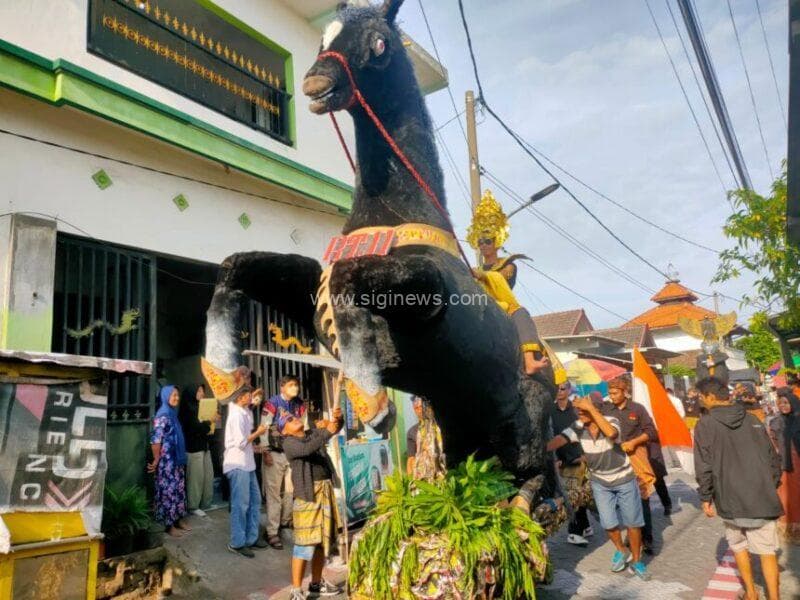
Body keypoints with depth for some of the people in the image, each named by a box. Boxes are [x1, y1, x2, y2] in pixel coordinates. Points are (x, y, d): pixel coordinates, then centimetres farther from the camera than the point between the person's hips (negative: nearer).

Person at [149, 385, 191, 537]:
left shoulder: (173, 414, 11)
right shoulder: (162, 416, -17)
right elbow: (155, 440, -20)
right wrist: (156, 460, -15)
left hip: (177, 458, 9)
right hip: (166, 460, -9)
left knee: (179, 488, 13)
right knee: (168, 490, -1)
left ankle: (179, 519, 23)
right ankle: (169, 524, 8)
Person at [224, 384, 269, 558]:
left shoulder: (244, 412, 11)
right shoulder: (236, 415, -18)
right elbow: (241, 442, -19)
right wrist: (258, 432, -9)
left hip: (247, 463, 9)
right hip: (237, 465, -9)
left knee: (254, 500, 14)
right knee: (240, 504, -1)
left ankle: (251, 537, 25)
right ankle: (237, 543, 10)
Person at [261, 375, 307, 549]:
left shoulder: (299, 404, 3)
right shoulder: (272, 403, -14)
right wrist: (265, 452, -15)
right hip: (275, 453, -5)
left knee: (291, 489, 15)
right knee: (274, 492, 0)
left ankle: (286, 520, 36)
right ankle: (272, 532, 7)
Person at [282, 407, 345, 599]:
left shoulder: (313, 433, 13)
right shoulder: (289, 443, -7)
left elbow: (335, 428, 8)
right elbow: (307, 449, -26)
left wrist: (338, 418, -13)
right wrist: (327, 432, -28)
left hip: (326, 490, 7)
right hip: (308, 493, -7)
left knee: (323, 540, 15)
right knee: (305, 542, -6)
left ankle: (316, 583, 29)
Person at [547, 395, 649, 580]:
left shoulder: (611, 421, -26)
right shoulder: (577, 427, -17)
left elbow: (611, 433, -49)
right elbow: (559, 439, -30)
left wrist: (591, 408, -51)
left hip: (624, 479, -3)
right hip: (600, 482, 3)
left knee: (633, 522, 7)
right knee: (608, 523, 4)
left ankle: (636, 561, 28)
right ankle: (621, 551, 34)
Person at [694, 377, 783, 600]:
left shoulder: (706, 424, -8)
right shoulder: (752, 420, 5)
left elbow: (704, 466, -9)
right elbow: (772, 459, 11)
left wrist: (706, 498, 1)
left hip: (730, 499, -2)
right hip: (762, 497, 2)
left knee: (738, 546, 18)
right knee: (767, 551, 9)